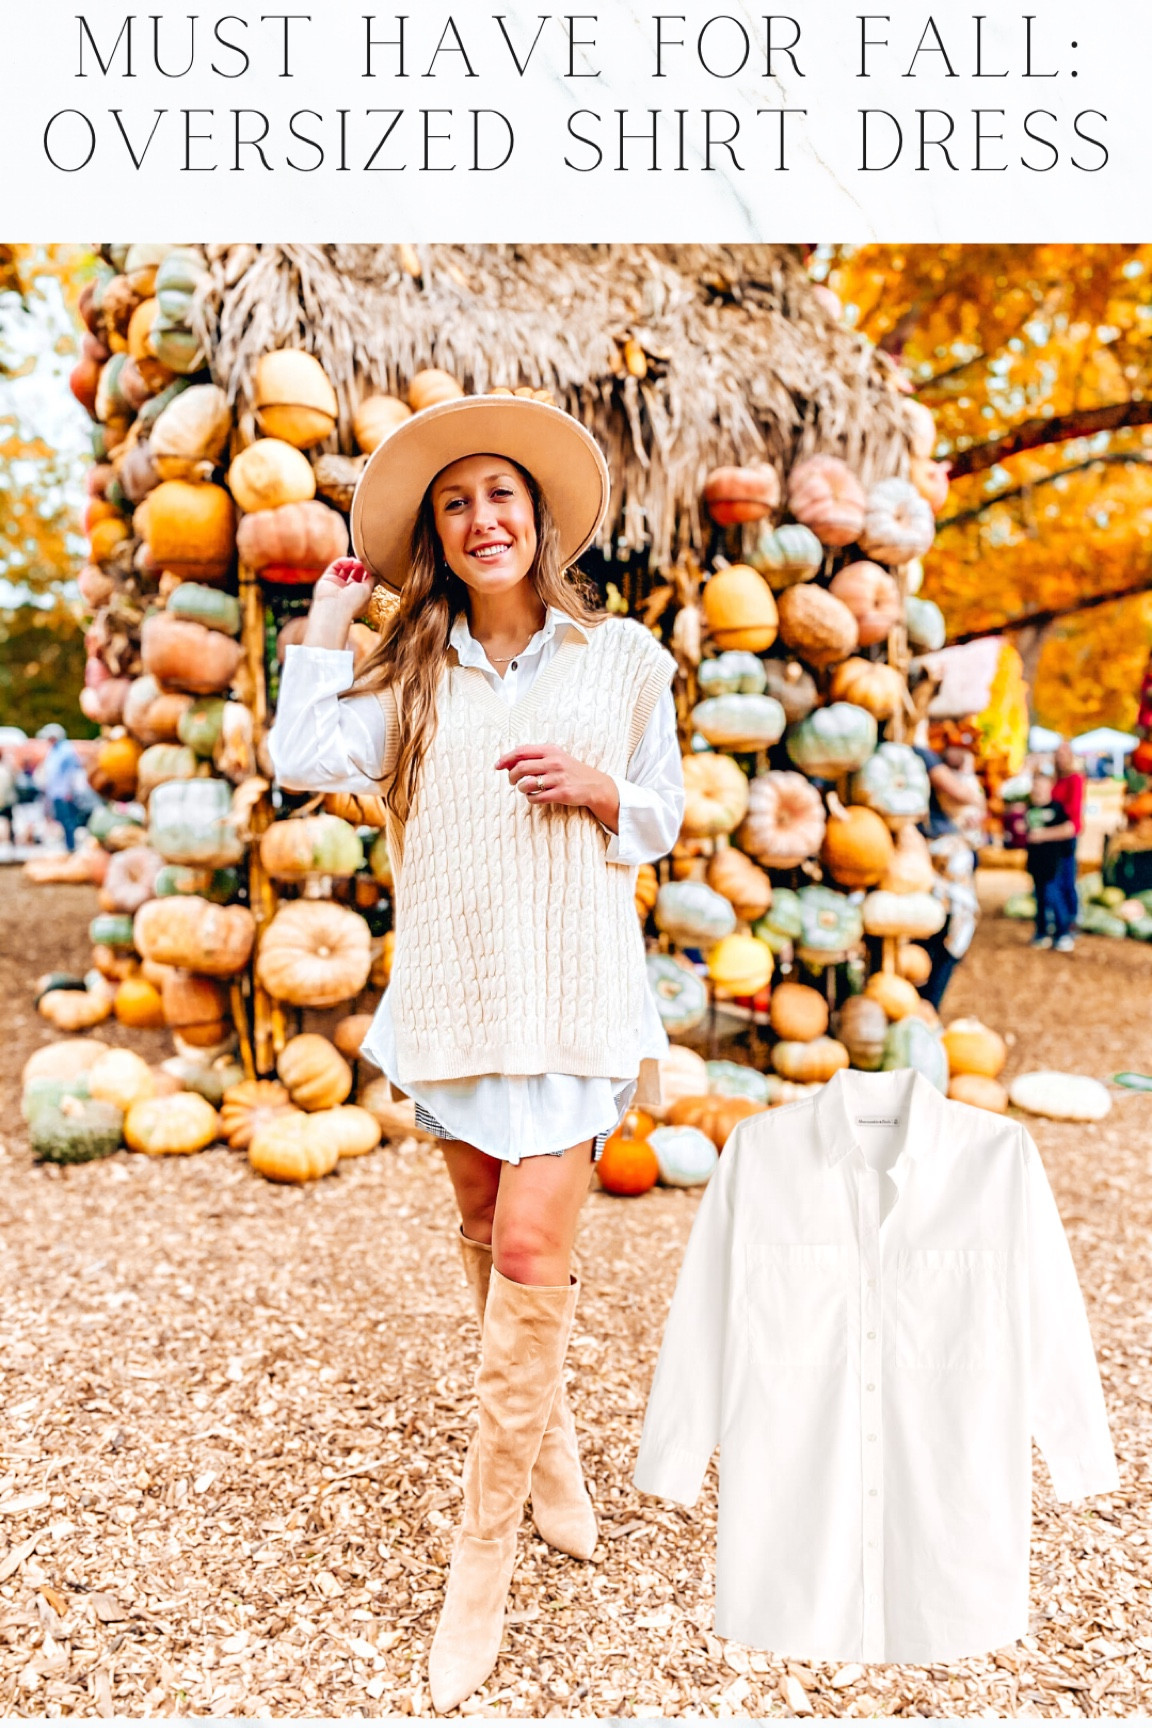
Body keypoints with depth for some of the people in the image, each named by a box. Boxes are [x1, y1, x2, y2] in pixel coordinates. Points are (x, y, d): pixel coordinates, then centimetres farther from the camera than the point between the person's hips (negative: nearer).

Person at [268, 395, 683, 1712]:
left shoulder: (620, 658, 3)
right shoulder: (408, 670, 6)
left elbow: (663, 820, 10)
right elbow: (303, 762, -10)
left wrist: (600, 791, -11)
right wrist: (328, 619, -1)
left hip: (571, 989, -2)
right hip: (452, 989, 3)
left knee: (531, 1251, -7)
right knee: (487, 1233, 16)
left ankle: (481, 1568, 7)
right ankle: (549, 1441, 41)